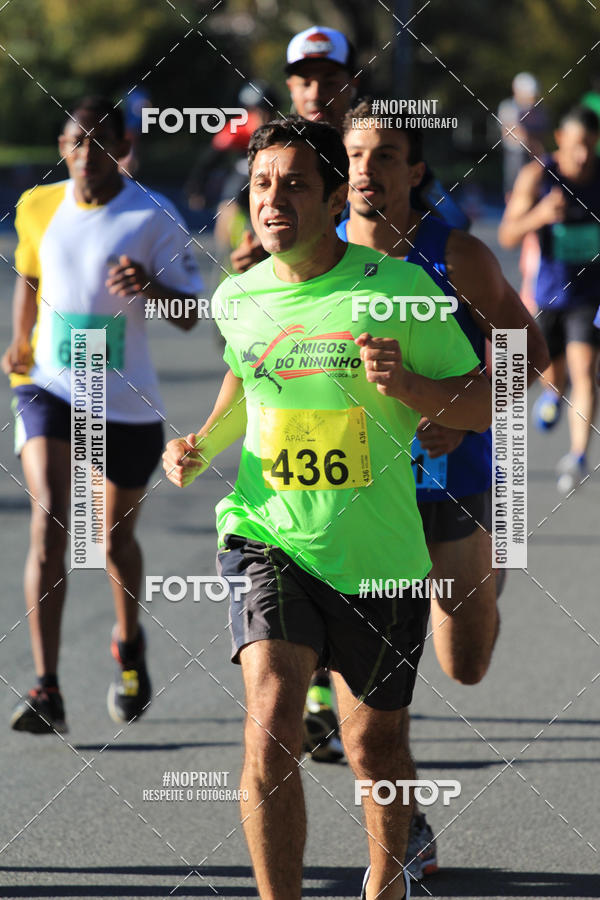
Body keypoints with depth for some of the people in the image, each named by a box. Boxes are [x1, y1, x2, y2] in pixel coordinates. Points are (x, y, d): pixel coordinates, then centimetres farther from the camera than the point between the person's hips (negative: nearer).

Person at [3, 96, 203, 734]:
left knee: (117, 539, 13)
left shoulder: (154, 218, -8)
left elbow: (190, 315, -9)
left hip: (128, 402, -1)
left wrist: (151, 287, -30)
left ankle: (129, 645, 47)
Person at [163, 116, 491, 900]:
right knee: (272, 721, -22)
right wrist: (204, 445, 6)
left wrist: (406, 385, -22)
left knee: (375, 746, 13)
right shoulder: (237, 297, 0)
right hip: (268, 541, 1)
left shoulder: (400, 290, -10)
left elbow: (484, 403, -3)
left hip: (380, 556, -1)